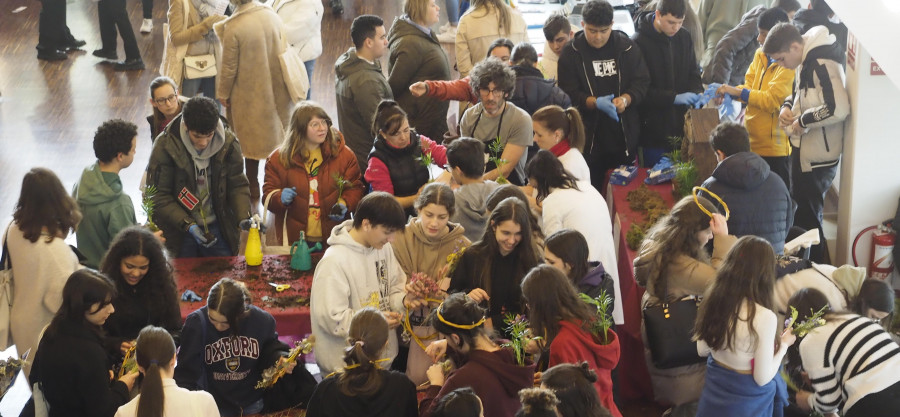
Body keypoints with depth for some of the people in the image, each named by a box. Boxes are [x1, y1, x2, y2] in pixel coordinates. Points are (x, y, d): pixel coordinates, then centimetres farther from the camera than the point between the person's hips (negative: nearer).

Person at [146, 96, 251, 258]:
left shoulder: (228, 143, -9)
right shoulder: (165, 146, -17)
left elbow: (237, 185, 0)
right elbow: (158, 195, -13)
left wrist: (243, 217, -18)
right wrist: (187, 225, -23)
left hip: (217, 228, 2)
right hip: (178, 233, -2)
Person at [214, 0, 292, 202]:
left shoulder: (233, 28, -23)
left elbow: (229, 67, -15)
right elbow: (284, 50, 2)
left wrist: (223, 93, 2)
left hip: (248, 95, -4)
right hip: (276, 91, 4)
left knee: (252, 141, 12)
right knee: (275, 133, 18)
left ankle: (253, 188, 23)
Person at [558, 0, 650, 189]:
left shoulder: (627, 47, 2)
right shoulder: (571, 53, -3)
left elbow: (642, 82, 2)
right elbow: (569, 94, -7)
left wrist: (625, 99, -18)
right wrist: (595, 103, -24)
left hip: (625, 134, 2)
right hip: (588, 136, -1)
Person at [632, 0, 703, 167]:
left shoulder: (684, 37, 4)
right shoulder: (640, 42, -14)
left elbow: (693, 73, 15)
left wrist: (697, 92, -7)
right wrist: (674, 98, -21)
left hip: (681, 126, 5)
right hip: (654, 129, -5)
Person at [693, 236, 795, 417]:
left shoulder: (713, 300, -11)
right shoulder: (764, 317, -27)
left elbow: (703, 350, 4)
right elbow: (762, 378, -20)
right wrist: (784, 344, -6)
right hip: (747, 401, -5)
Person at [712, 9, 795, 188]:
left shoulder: (788, 64, -16)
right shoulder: (760, 55, 9)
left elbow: (773, 100, -22)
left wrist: (738, 92, -21)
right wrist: (729, 91, -9)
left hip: (775, 146, -8)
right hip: (753, 141, 8)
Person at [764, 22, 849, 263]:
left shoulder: (822, 64, -22)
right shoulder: (806, 62, 9)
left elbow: (839, 109, -31)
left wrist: (803, 120, -19)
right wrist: (787, 107, 3)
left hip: (817, 157, -10)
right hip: (803, 151, 10)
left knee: (806, 218, 1)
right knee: (801, 212, 20)